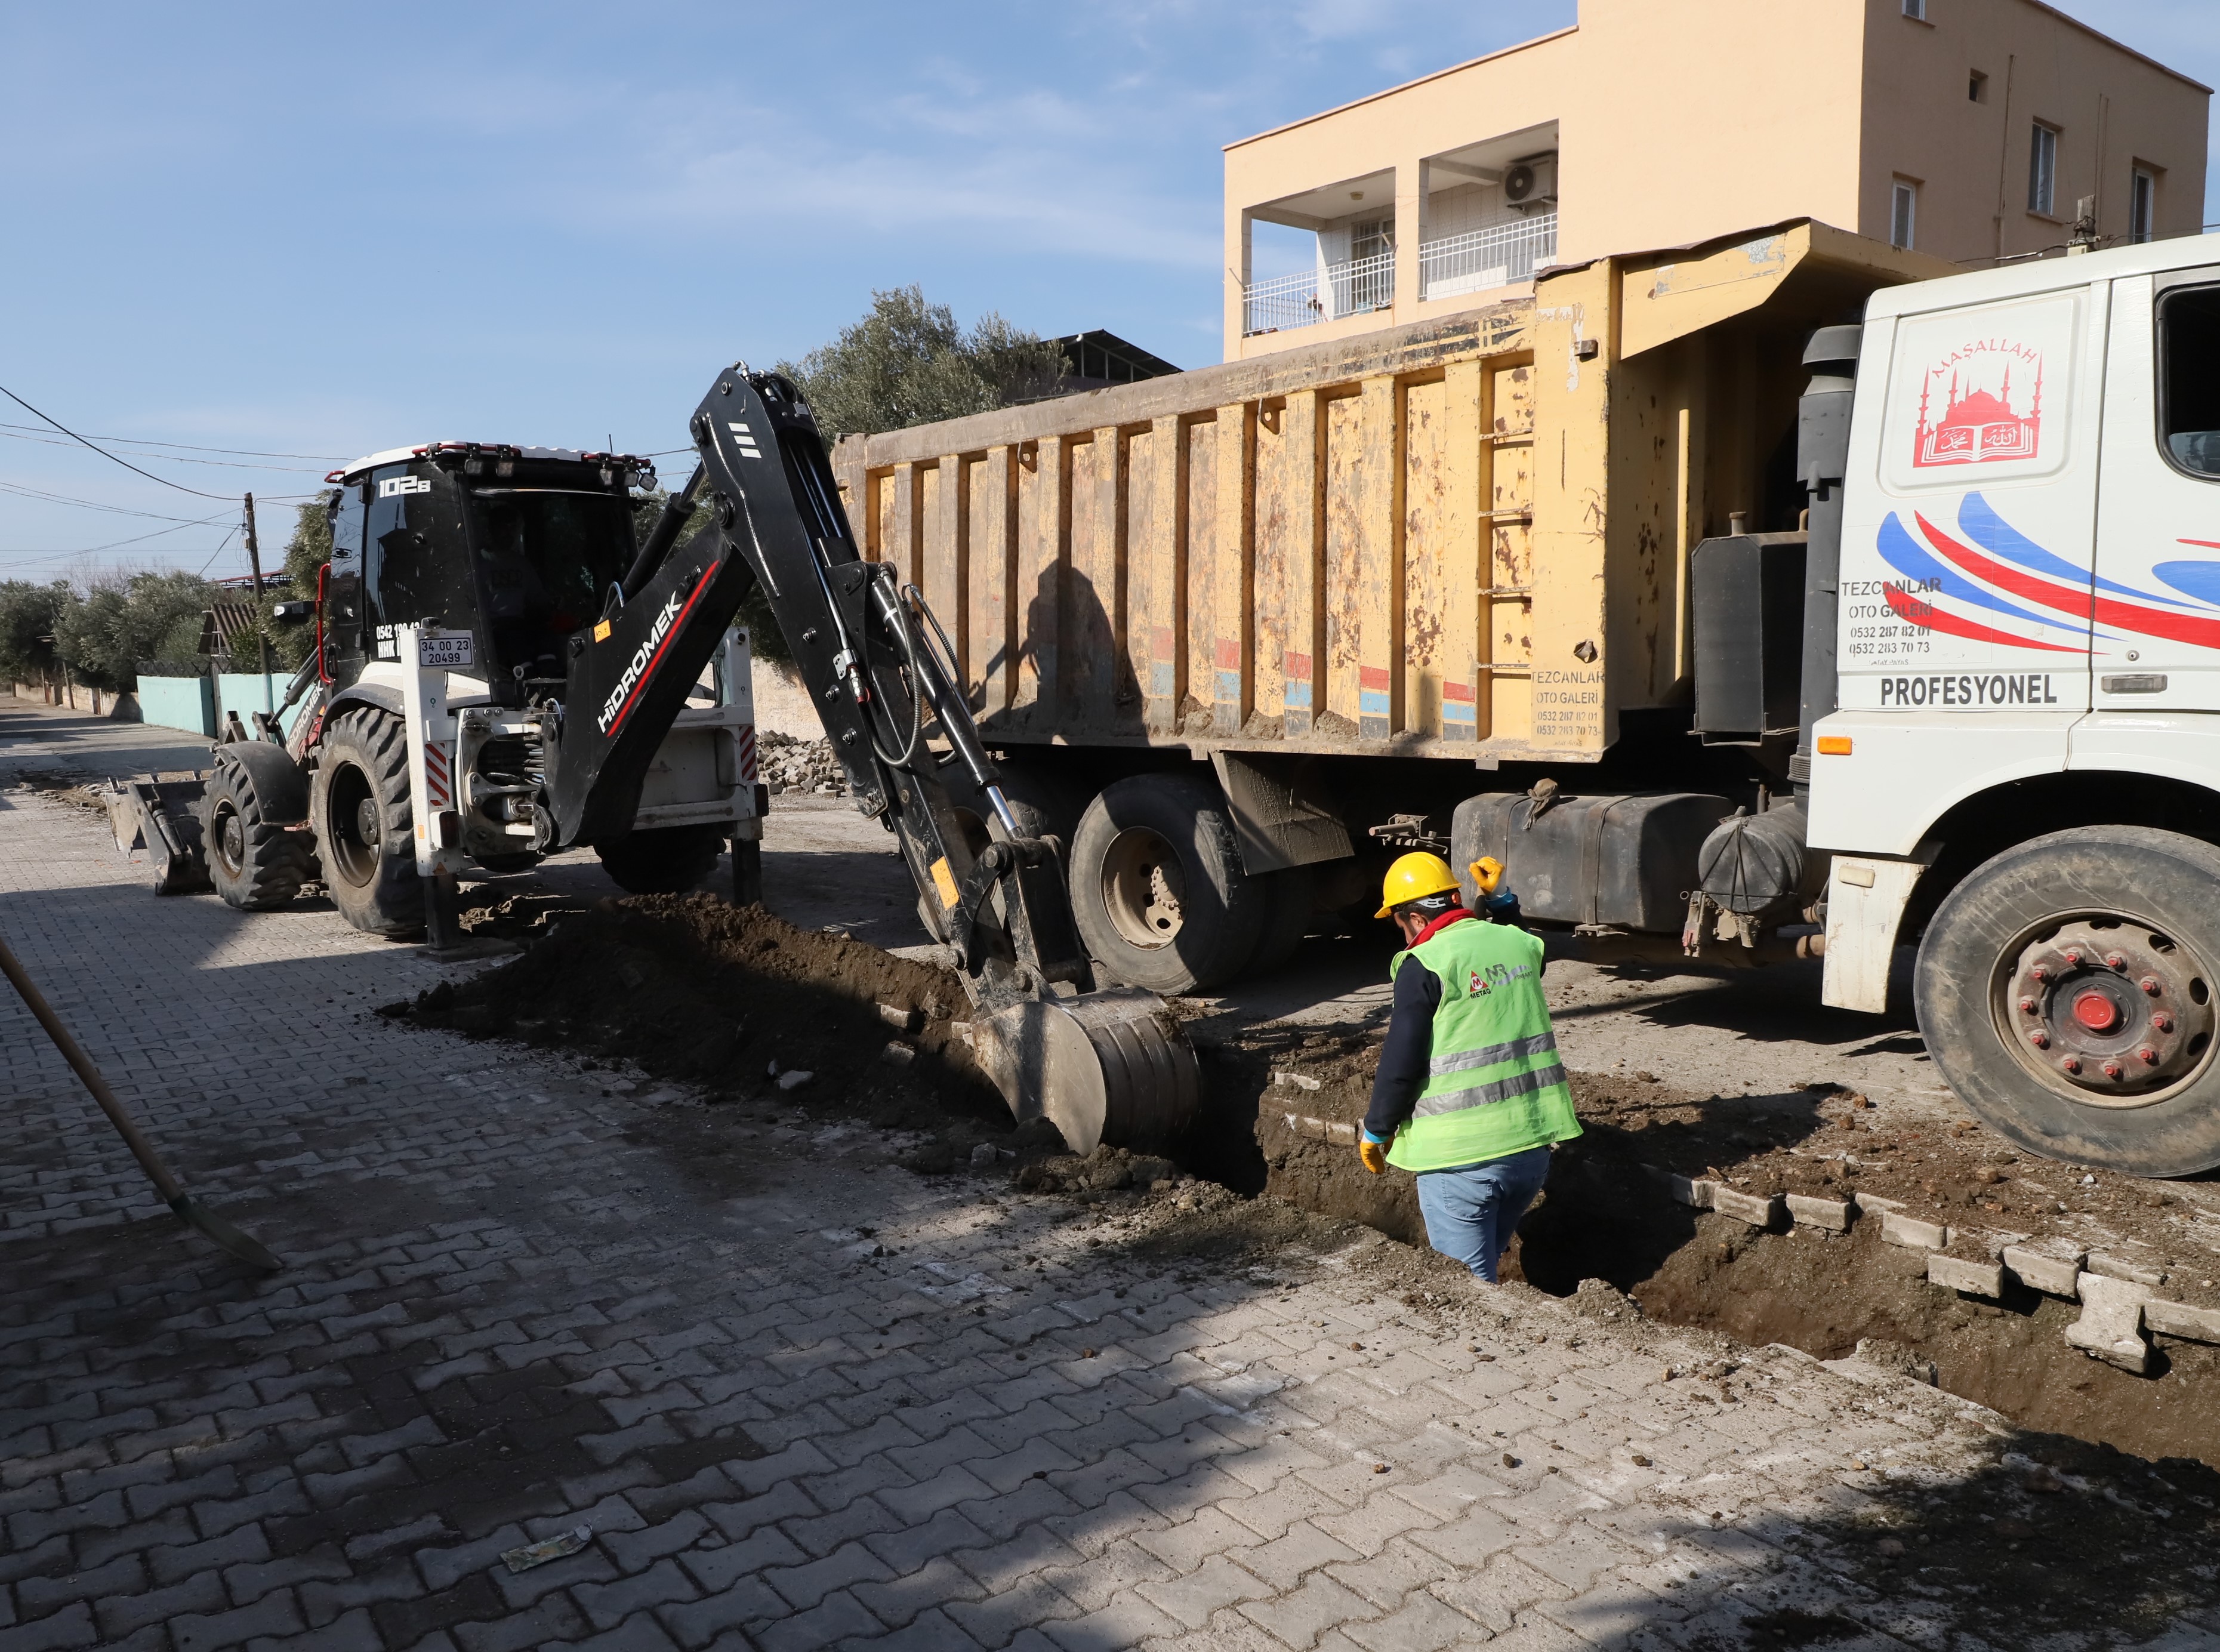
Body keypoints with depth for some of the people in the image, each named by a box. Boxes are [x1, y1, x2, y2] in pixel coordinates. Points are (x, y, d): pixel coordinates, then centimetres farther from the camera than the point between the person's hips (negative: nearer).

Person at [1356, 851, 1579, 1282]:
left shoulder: (1424, 966, -14)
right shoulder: (1517, 942, 6)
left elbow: (1401, 1063, -15)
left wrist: (1376, 1132, -1)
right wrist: (1501, 901, 26)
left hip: (1461, 1155, -7)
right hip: (1533, 1145, 7)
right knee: (1487, 1258, 27)